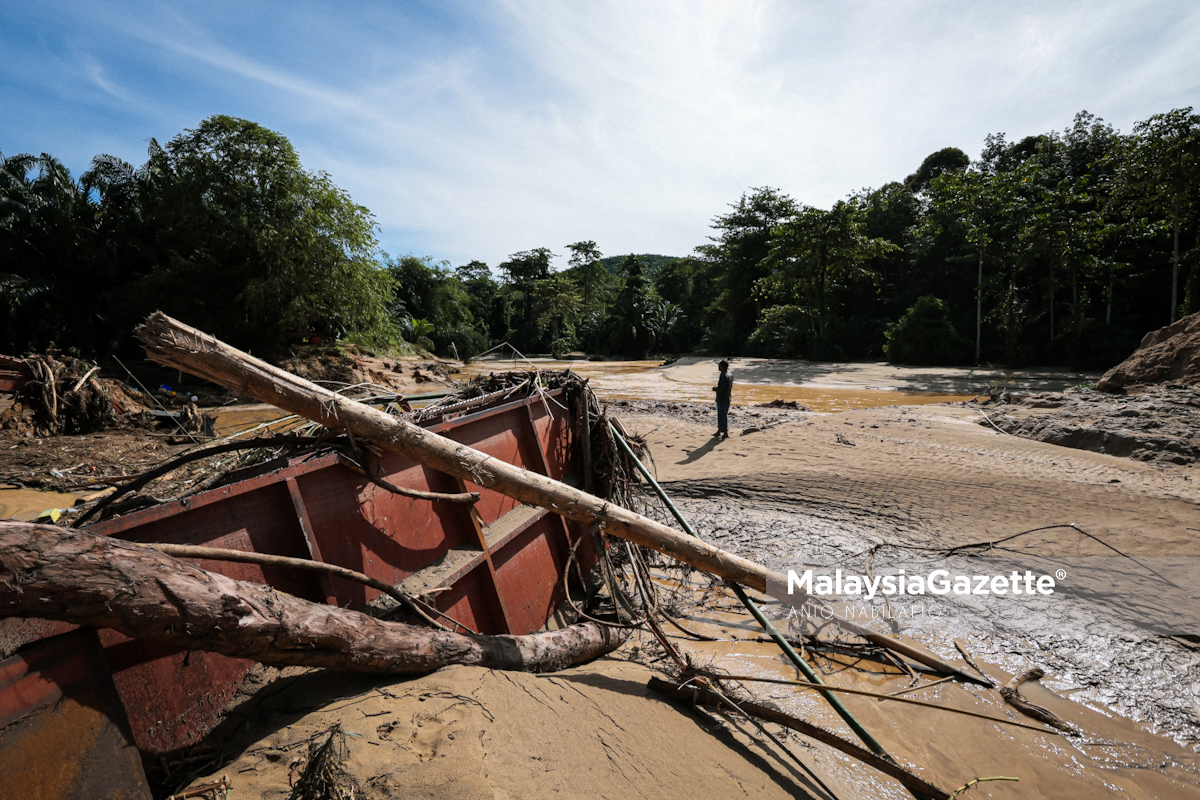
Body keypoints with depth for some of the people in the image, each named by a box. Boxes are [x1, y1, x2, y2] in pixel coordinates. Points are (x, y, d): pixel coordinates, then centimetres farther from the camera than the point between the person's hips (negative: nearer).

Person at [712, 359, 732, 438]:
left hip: (722, 399, -10)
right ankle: (719, 431, 28)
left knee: (723, 416, -1)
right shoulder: (730, 375, 7)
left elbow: (720, 389, -28)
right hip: (728, 398, 10)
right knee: (720, 415, 18)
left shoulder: (723, 376, -23)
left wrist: (714, 388, -8)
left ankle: (725, 433, 4)